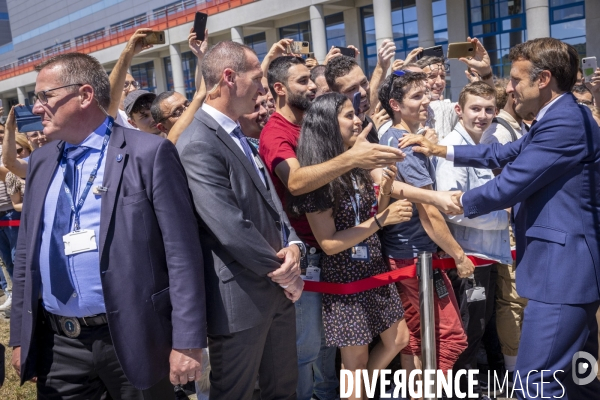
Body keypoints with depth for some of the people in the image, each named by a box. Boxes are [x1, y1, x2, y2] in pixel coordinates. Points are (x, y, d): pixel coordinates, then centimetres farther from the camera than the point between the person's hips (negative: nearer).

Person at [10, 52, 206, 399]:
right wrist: (21, 336, 11)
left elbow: (182, 254, -13)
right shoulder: (42, 161, 9)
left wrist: (187, 342, -14)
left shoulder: (149, 154, -10)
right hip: (57, 346, 5)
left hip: (133, 341, -5)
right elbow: (27, 253, 14)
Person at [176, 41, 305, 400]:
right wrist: (283, 272, -11)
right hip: (242, 297, -9)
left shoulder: (239, 136, 11)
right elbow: (231, 230, -25)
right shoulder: (198, 145, -20)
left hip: (276, 287, 9)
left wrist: (293, 245, -7)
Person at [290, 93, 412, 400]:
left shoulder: (357, 166, 3)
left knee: (398, 340, 21)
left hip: (375, 271, 8)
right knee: (356, 361, 9)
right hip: (344, 279, -8)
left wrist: (386, 189, -8)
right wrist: (380, 220, -25)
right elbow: (329, 243, -21)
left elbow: (370, 218, 9)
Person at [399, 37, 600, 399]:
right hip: (570, 263, 11)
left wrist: (461, 201, -1)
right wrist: (440, 149, 17)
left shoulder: (564, 122, -19)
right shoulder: (560, 118, 15)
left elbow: (508, 185, -20)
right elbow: (503, 154, 20)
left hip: (564, 267, -11)